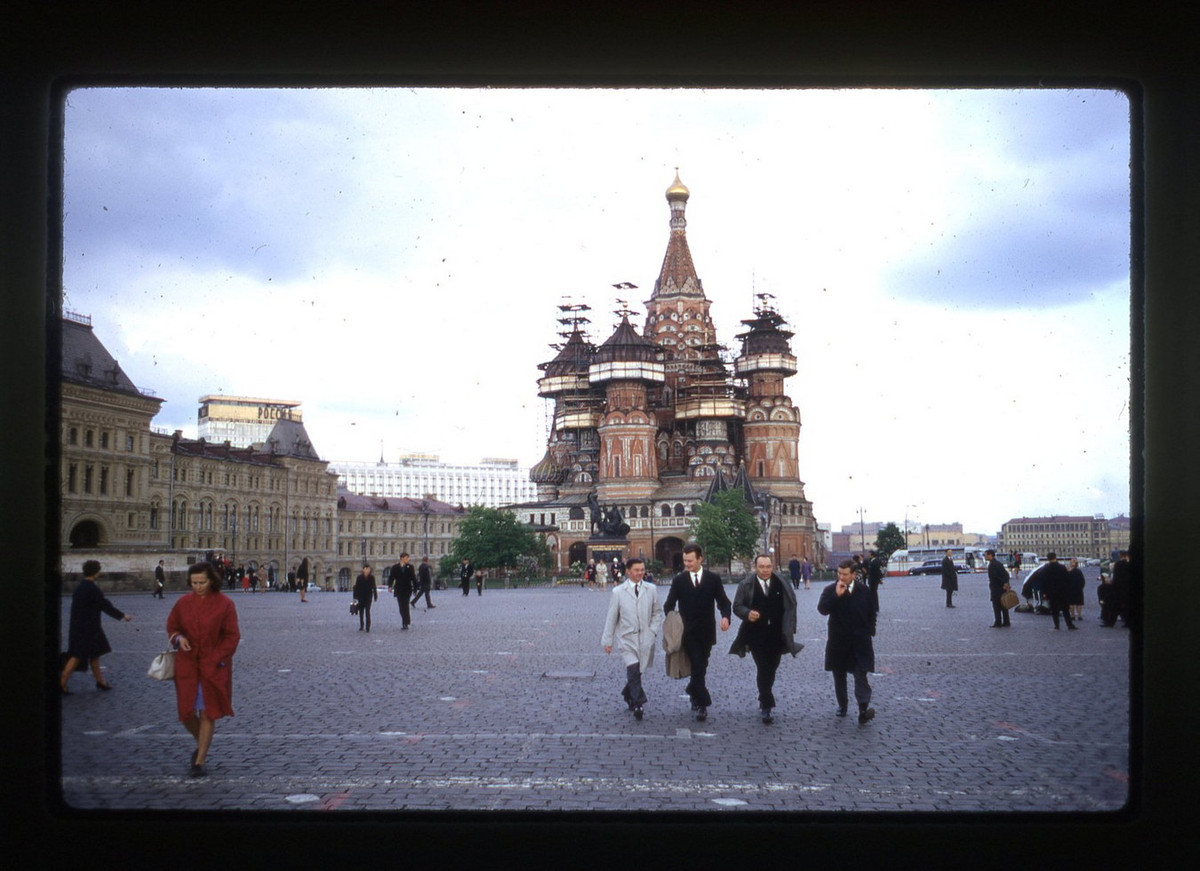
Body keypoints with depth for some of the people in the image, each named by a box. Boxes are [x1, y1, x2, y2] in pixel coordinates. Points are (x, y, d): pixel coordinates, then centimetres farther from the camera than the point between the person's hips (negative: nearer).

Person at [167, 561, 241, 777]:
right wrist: (178, 638, -8)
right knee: (186, 712, 3)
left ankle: (200, 761, 8)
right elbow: (172, 626, 14)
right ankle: (201, 744, 32)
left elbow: (232, 636, -4)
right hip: (187, 664, 3)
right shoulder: (184, 603, 1)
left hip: (214, 667, -3)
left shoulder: (224, 604, -7)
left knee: (207, 714, 0)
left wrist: (216, 659, -12)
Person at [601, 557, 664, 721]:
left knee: (639, 670, 8)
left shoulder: (651, 590, 6)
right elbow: (611, 617, 3)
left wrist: (653, 631, -1)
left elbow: (657, 612, 14)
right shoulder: (618, 592, 0)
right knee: (633, 668, -21)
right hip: (626, 638, -3)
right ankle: (638, 703, -15)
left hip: (645, 638, 3)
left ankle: (628, 692, 37)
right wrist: (607, 640, 3)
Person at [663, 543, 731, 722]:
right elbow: (669, 604, 3)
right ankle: (702, 704, -8)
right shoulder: (678, 580, 2)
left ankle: (693, 690, 38)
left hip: (706, 632, 2)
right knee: (698, 666, -11)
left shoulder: (713, 578, 3)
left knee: (701, 667, 13)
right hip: (688, 632, -2)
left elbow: (723, 602, 2)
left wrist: (725, 616, -17)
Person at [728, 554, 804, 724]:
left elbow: (791, 605, 10)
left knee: (771, 669, 12)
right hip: (756, 635, -3)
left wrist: (789, 628, 7)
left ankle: (764, 699, 32)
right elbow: (737, 606, -2)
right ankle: (766, 706, -5)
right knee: (763, 669, -8)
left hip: (777, 634, 3)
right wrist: (747, 613, -23)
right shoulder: (746, 585, -6)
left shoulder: (781, 584, 0)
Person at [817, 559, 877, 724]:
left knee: (861, 675, -11)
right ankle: (842, 704, 26)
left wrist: (870, 633, 6)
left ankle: (863, 709, -20)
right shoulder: (830, 590, -3)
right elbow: (822, 609, -19)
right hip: (839, 642, 1)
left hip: (860, 641, -1)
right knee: (839, 676, 12)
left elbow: (871, 614, 11)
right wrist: (836, 595, -27)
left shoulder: (864, 591, 1)